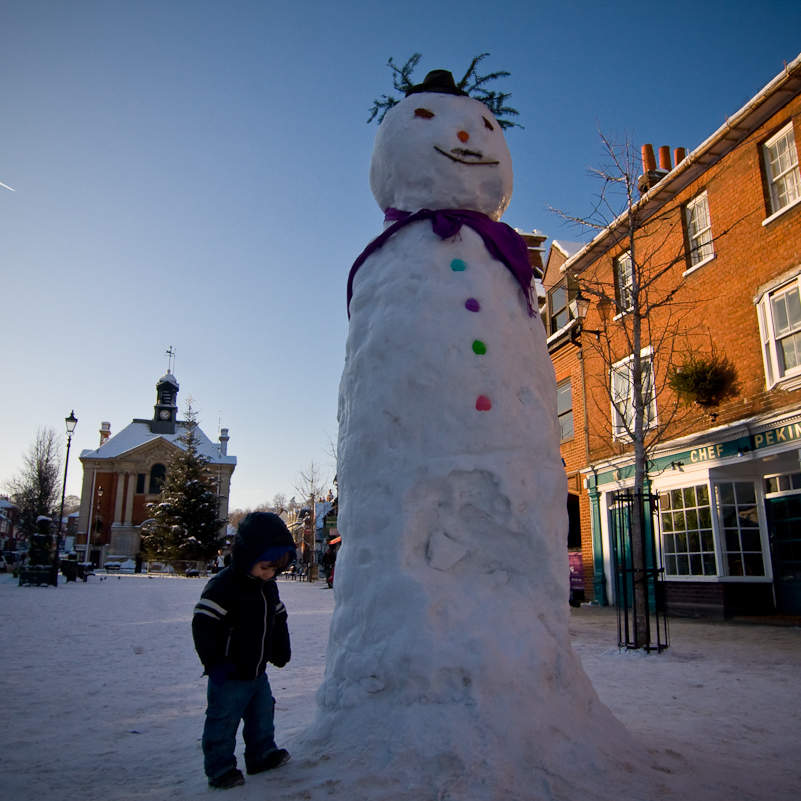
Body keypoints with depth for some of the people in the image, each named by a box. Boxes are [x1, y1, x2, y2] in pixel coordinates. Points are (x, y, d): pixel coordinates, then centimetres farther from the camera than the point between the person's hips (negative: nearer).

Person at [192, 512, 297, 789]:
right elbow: (202, 624, -23)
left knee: (262, 715, 20)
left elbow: (278, 619, 18)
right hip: (229, 676, -7)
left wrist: (281, 652, 14)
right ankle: (220, 768, 22)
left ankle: (262, 754, 38)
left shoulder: (269, 587, 3)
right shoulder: (223, 586, -22)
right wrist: (214, 663, -21)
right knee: (223, 723, 4)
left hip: (258, 673, 8)